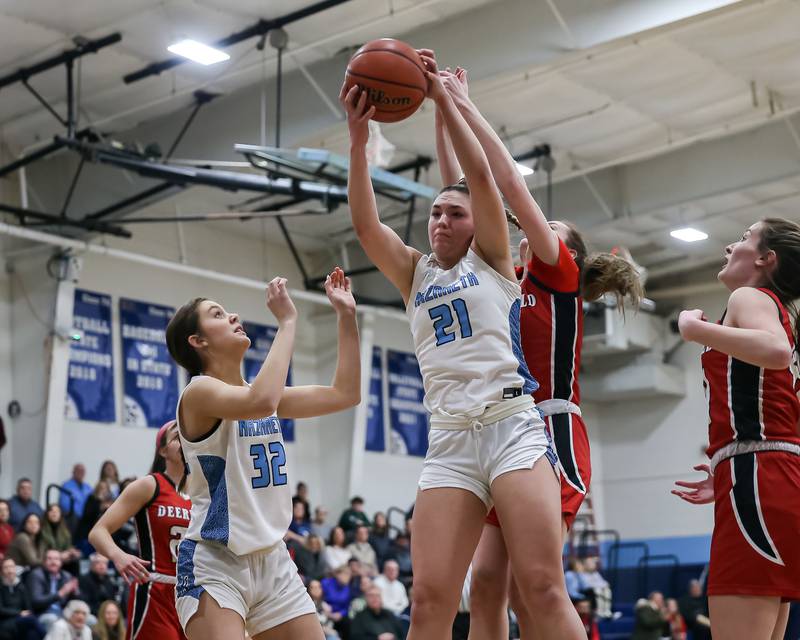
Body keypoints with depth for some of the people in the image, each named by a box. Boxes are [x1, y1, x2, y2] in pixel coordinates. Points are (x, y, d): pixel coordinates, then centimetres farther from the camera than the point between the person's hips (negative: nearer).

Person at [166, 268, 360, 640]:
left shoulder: (261, 390, 12)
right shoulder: (198, 392, -11)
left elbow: (345, 394, 13)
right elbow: (261, 402, -32)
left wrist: (346, 316, 7)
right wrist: (287, 321, -23)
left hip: (273, 561, 8)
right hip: (214, 562, -8)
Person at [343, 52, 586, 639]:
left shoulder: (491, 258, 13)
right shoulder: (414, 273, 21)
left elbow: (481, 176, 0)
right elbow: (365, 223, 6)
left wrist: (443, 98, 0)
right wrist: (358, 138, -4)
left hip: (512, 425, -3)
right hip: (448, 440, 3)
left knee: (544, 589, -15)